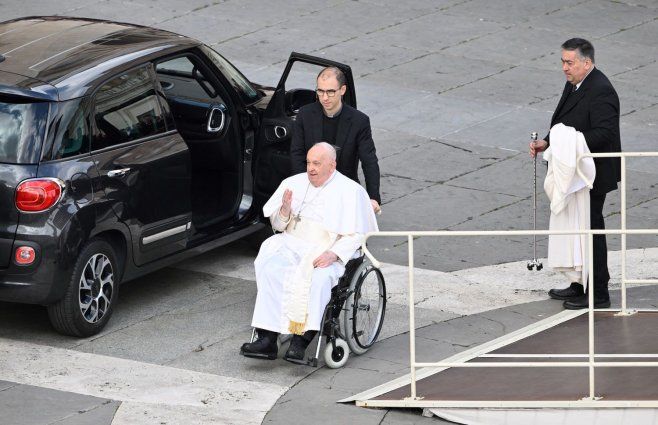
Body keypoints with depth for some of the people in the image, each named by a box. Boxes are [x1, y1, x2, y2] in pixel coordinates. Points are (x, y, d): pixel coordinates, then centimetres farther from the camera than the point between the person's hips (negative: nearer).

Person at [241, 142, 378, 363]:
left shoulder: (350, 191, 2)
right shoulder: (294, 183, 15)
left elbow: (356, 235, -3)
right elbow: (278, 225, 18)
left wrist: (333, 254, -20)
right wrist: (285, 210, -6)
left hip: (327, 252, -3)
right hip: (292, 244, 3)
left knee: (318, 278, -36)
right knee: (269, 268, -28)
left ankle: (301, 341, -40)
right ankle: (267, 338, -35)